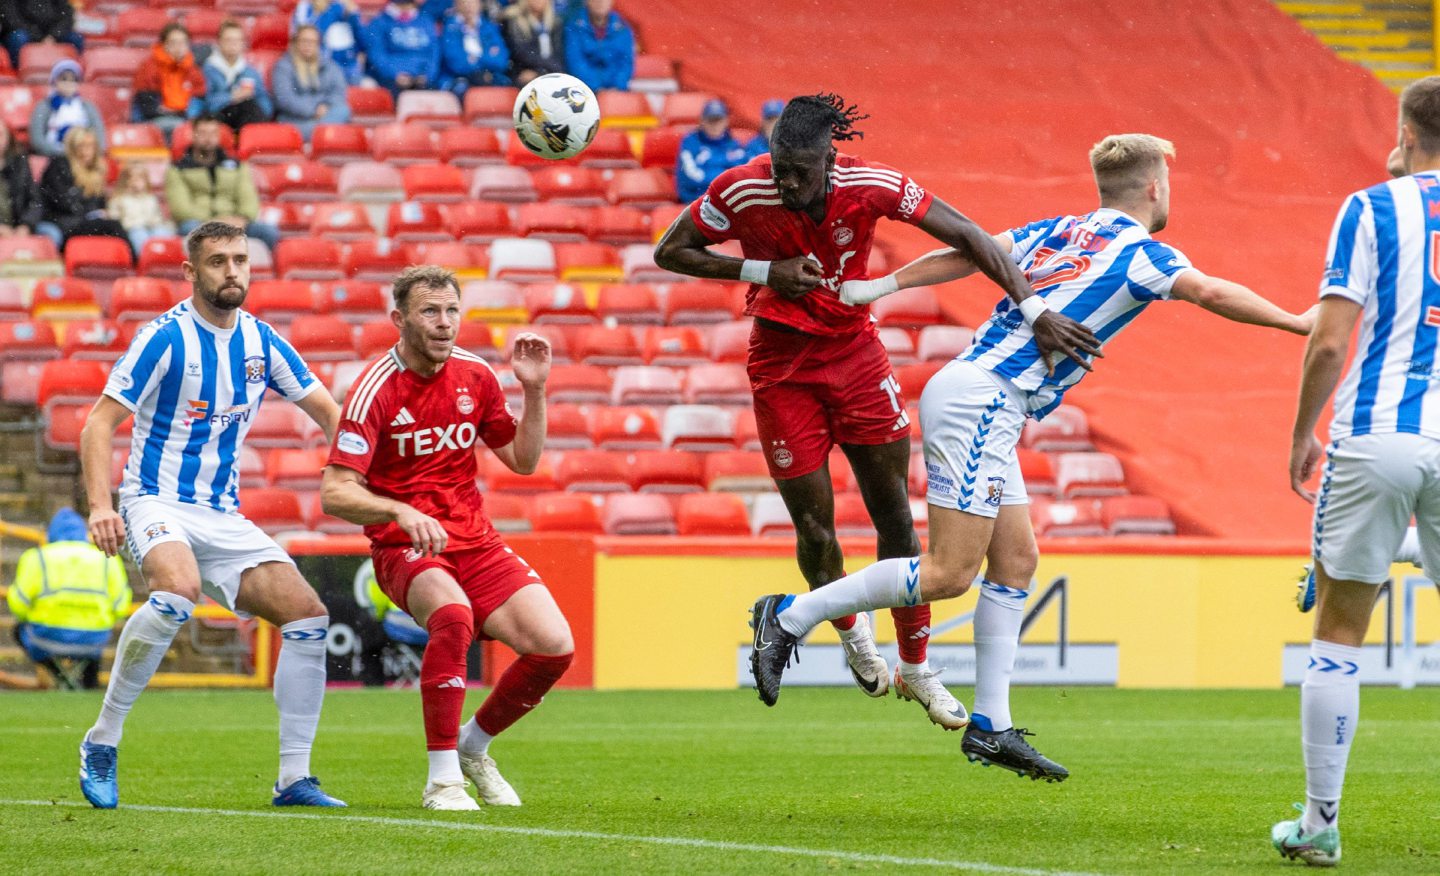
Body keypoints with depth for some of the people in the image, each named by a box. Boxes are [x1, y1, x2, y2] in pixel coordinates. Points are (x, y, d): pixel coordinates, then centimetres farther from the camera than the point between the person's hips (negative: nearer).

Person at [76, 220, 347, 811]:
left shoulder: (260, 342, 7)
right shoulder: (165, 337, -10)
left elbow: (330, 413, 16)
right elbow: (99, 424, -11)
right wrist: (100, 505, -23)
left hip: (222, 517, 6)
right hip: (157, 503, -6)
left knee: (307, 615, -8)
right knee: (178, 590, -36)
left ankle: (294, 779, -1)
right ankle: (102, 742, -22)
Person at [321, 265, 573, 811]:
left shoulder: (475, 377, 5)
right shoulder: (376, 390, -12)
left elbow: (523, 460, 15)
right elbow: (334, 493, -18)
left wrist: (535, 391, 1)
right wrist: (402, 512, -35)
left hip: (475, 542, 5)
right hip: (404, 548, -5)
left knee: (554, 645, -13)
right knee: (453, 614, -38)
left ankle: (473, 746, 14)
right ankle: (442, 778, -27)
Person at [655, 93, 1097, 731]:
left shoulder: (871, 187, -19)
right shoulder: (740, 193, -21)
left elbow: (965, 236, -13)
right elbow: (669, 253, -7)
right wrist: (763, 272, -20)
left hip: (855, 350, 1)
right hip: (782, 366, -1)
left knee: (895, 514, 2)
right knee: (815, 528, -2)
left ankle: (916, 668, 18)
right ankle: (850, 631, 31)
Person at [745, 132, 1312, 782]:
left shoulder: (1057, 232, 17)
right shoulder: (1141, 254, -5)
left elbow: (966, 253, 16)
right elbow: (1211, 294, -18)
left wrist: (882, 285, 19)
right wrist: (1298, 322, -13)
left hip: (978, 403, 9)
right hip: (980, 401, -9)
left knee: (1015, 559, 9)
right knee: (950, 572, -9)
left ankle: (991, 727, 8)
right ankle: (791, 616, -4)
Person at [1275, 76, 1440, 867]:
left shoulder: (1370, 210, -1)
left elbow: (1330, 342, -6)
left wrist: (1302, 433, 6)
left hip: (1374, 439, -2)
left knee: (1338, 633, 9)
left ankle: (1319, 824, 9)